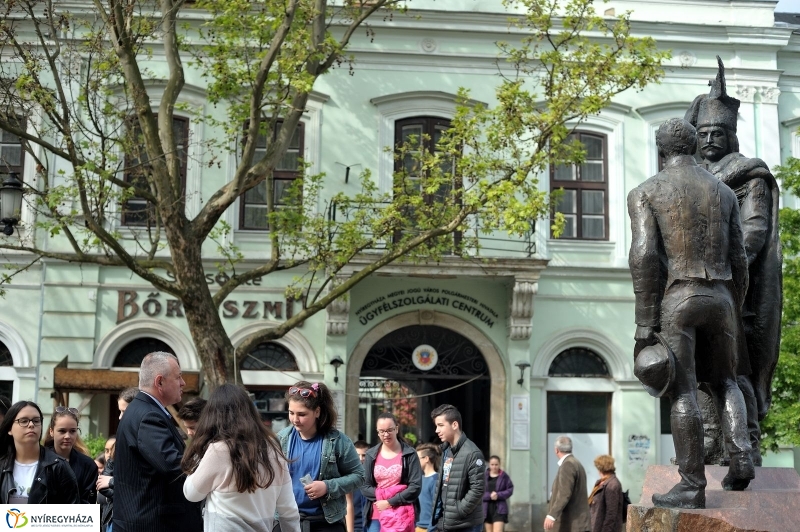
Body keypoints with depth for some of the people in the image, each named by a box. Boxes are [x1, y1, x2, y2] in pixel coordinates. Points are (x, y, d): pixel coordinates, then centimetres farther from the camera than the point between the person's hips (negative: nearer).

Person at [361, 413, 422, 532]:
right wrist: (381, 495, -10)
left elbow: (416, 487, -7)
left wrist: (390, 502, -12)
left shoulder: (409, 454, -1)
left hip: (402, 516, -3)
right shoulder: (371, 455, 9)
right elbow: (364, 486, 8)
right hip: (376, 516, 3)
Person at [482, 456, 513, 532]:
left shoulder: (504, 476, 0)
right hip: (486, 509, 2)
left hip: (500, 509, -2)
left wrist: (498, 495, -15)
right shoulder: (484, 476, 1)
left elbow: (510, 489, -1)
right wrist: (489, 496, -19)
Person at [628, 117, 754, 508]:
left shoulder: (645, 192, 0)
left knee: (683, 393, -2)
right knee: (724, 381, 20)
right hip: (720, 298, 4)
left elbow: (644, 258, -11)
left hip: (675, 299, -4)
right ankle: (740, 455, 1)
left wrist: (645, 322, -10)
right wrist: (733, 314, 19)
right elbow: (738, 262, 10)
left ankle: (692, 486, -2)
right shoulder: (725, 193, 12)